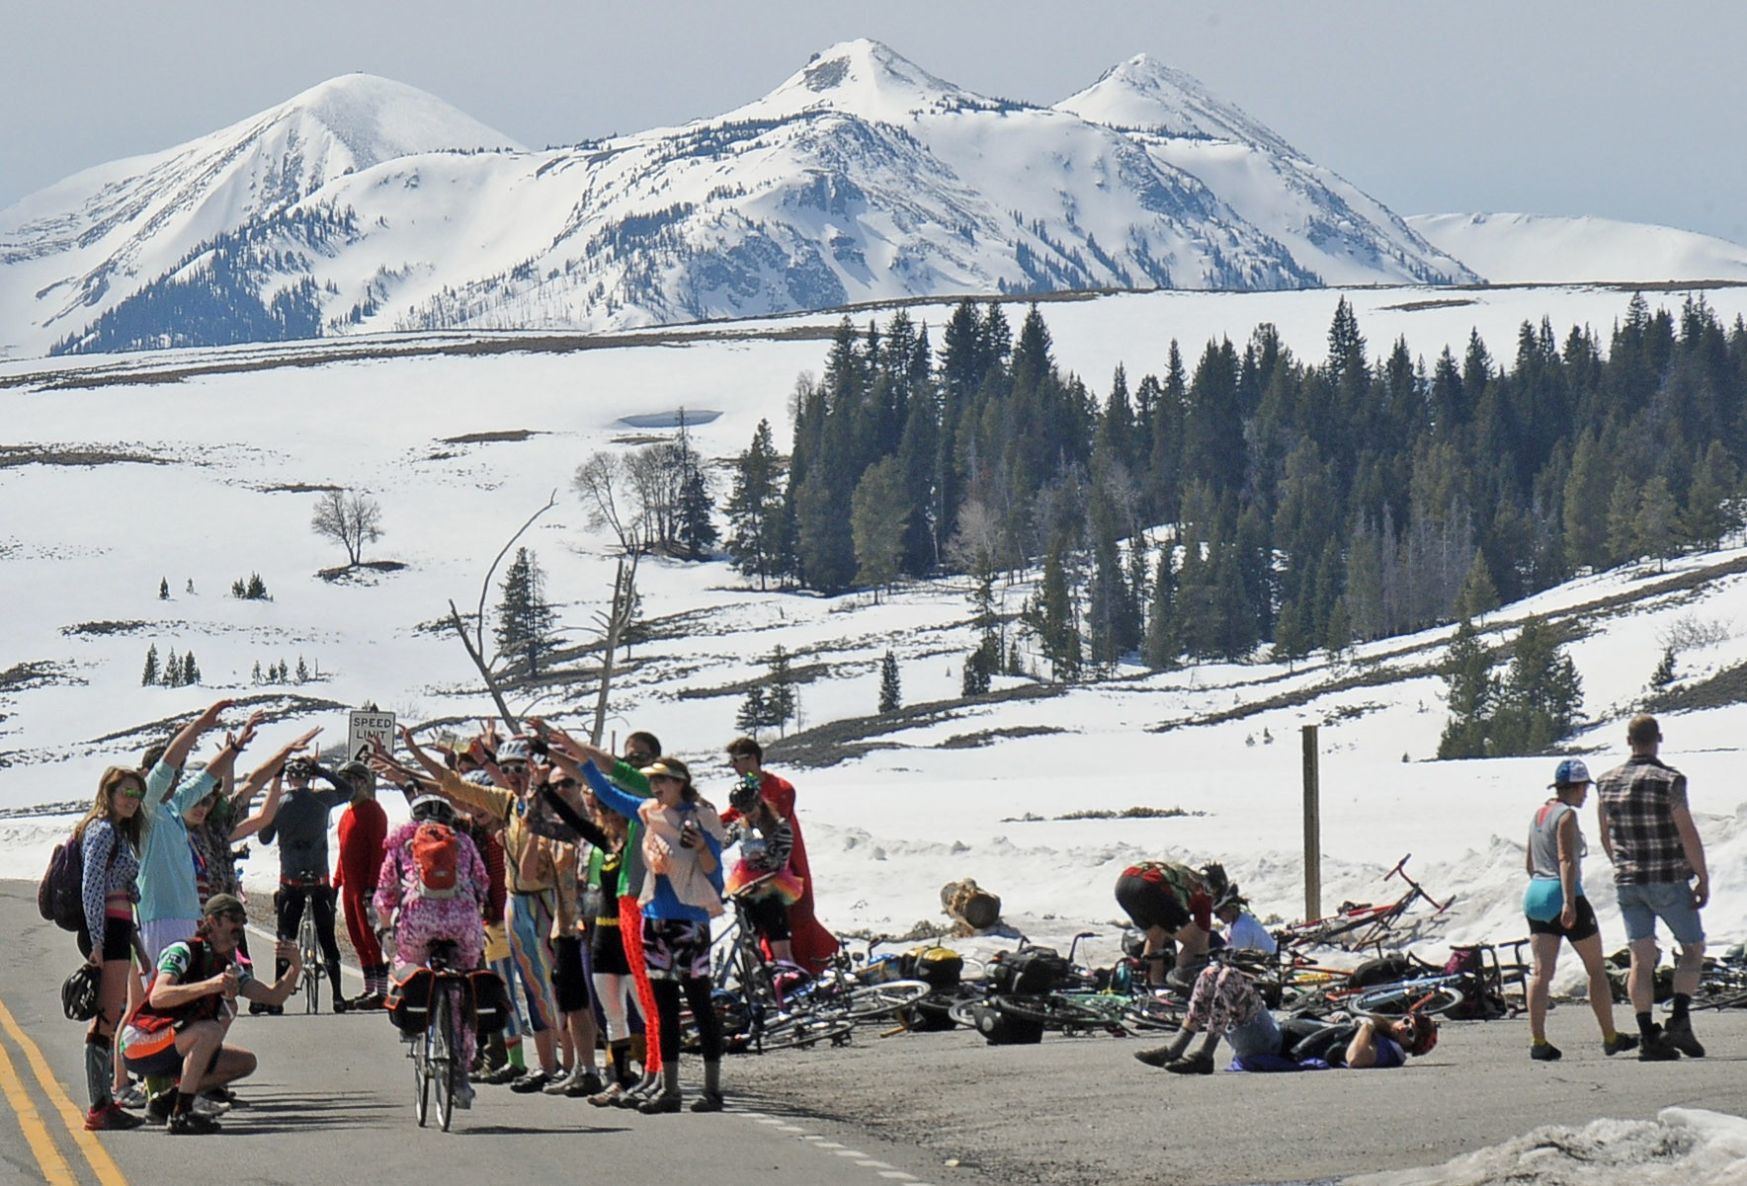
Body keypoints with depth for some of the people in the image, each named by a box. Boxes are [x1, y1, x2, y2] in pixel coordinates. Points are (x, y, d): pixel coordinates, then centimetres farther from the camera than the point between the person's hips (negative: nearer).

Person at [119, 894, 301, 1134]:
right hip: (141, 1044, -9)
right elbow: (157, 997, -31)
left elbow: (273, 996, 6)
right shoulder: (183, 951, -15)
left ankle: (169, 1101, 5)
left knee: (245, 1062, 6)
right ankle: (181, 1114, -27)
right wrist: (209, 985, -41)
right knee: (210, 1030, -31)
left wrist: (295, 968, -12)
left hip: (175, 1053, 9)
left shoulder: (229, 967, 12)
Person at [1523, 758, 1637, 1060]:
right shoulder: (1567, 815, -11)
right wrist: (1569, 902, -24)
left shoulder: (1539, 814, 14)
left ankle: (1537, 1041, -9)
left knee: (1541, 971, 1)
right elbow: (1566, 860, -19)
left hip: (1536, 892, 8)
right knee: (1596, 968, 6)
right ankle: (1610, 1038, 13)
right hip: (1563, 895, -8)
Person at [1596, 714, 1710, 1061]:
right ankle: (1679, 1019, -6)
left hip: (1628, 884, 5)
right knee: (1693, 948, 10)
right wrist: (1703, 879, -6)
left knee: (1641, 958, 6)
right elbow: (1688, 834, -14)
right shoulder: (1669, 781, -13)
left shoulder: (1607, 783, 4)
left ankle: (1648, 1036, 0)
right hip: (1669, 880, -5)